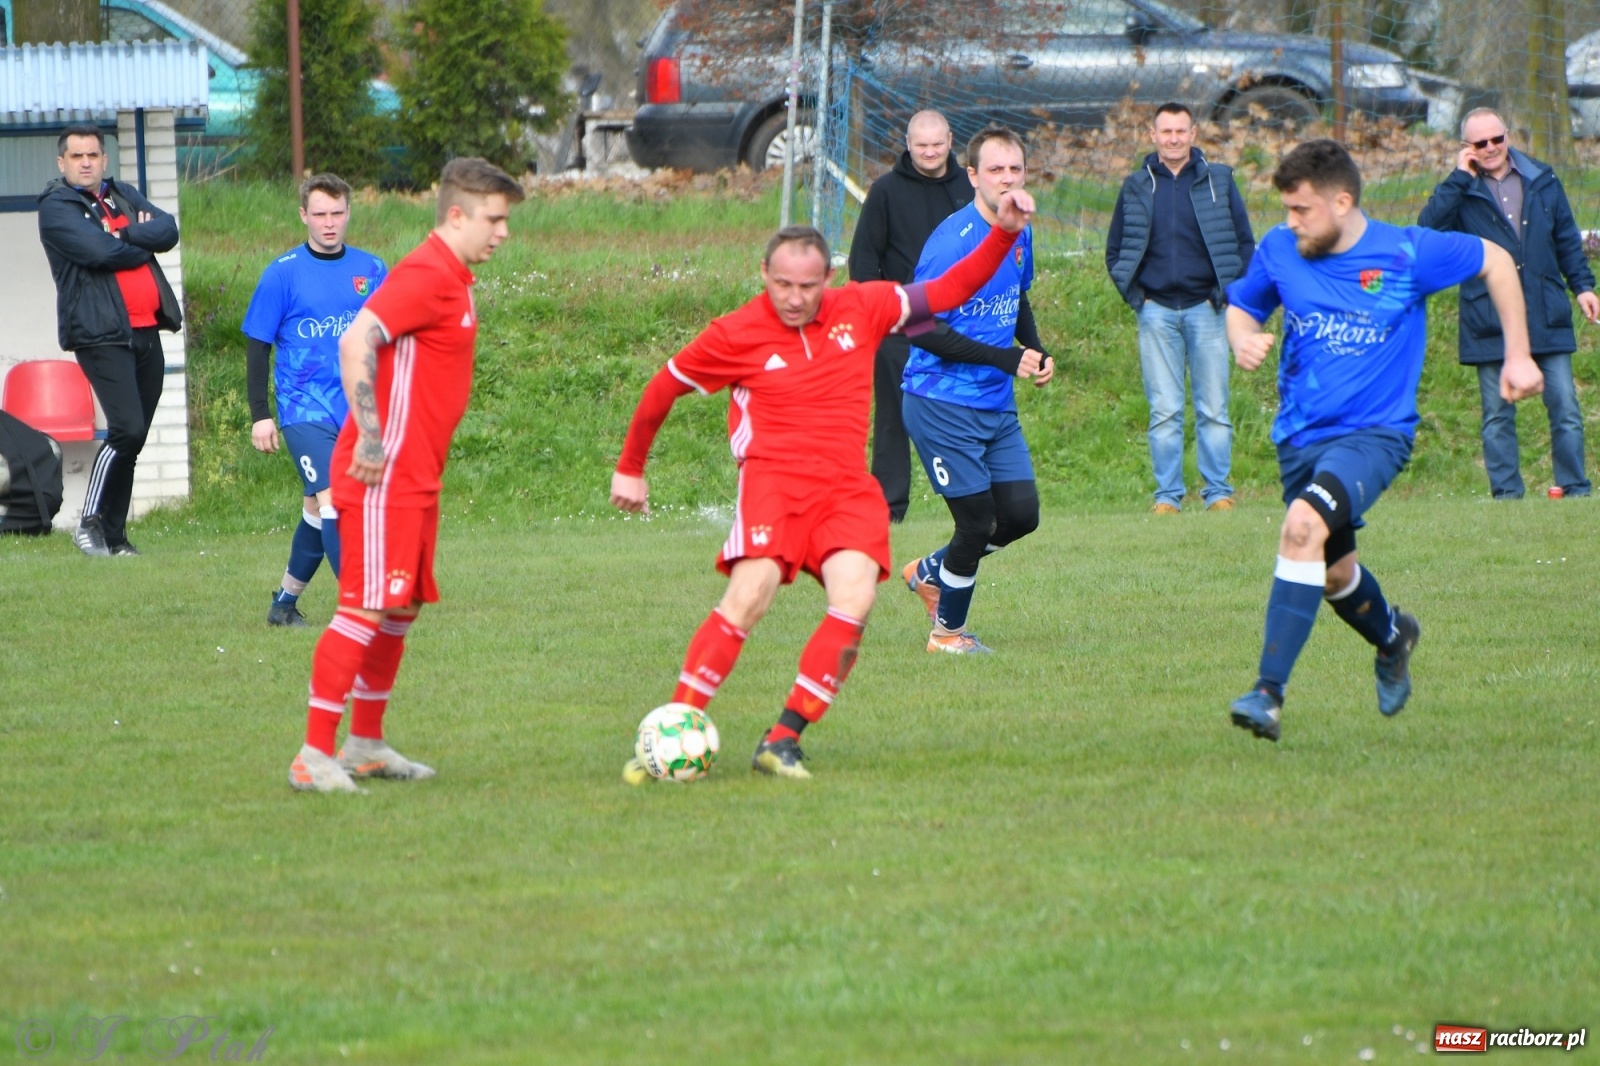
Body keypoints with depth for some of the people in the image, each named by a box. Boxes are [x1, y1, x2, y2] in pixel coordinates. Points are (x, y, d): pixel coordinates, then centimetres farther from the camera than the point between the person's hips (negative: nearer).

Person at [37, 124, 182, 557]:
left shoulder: (124, 196, 17)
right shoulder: (56, 208, -3)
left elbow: (168, 230, 2)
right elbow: (100, 251, -18)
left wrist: (124, 234, -12)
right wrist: (142, 245, -2)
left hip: (146, 333, 7)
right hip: (100, 335, -7)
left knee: (133, 438, 7)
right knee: (127, 430, -18)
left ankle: (113, 534, 12)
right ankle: (91, 523, -6)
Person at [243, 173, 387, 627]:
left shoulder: (370, 270, 6)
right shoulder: (283, 273, -3)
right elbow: (257, 346, 1)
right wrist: (259, 415, -3)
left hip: (358, 412, 4)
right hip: (305, 410, -4)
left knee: (318, 510, 13)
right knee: (332, 500, -18)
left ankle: (286, 601, 28)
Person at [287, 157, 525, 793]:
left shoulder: (452, 280, 16)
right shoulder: (426, 276, -15)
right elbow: (356, 342, -26)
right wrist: (371, 437, -26)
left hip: (415, 478, 10)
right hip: (385, 478, -10)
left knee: (401, 607, 15)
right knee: (366, 609, -10)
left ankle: (366, 746, 24)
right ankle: (314, 757, -9)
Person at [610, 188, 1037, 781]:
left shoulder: (860, 309, 9)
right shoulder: (737, 335, 1)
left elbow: (947, 292, 18)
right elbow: (663, 388, 15)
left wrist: (1004, 233, 8)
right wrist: (630, 469, 23)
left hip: (848, 488, 3)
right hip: (773, 479, -3)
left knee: (855, 598, -23)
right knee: (750, 595, -26)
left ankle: (783, 742, -18)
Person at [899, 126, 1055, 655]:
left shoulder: (1019, 234, 7)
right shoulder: (953, 240, -19)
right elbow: (922, 329, -21)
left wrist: (1036, 350, 5)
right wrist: (1008, 359, -20)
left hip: (997, 405, 7)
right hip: (942, 404, -7)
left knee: (1021, 514, 2)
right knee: (977, 522, -5)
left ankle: (930, 572, 28)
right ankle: (948, 631, 19)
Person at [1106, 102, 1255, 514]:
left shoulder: (1218, 181, 5)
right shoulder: (1136, 187, 9)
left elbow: (1245, 243, 7)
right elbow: (1115, 251, 15)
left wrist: (1225, 294, -2)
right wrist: (1135, 296, 2)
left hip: (1205, 309, -1)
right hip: (1156, 311, 1)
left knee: (1214, 409, 0)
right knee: (1164, 411, 0)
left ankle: (1218, 491, 4)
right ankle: (1167, 494, 4)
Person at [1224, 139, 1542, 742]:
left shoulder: (1406, 254, -10)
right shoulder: (1279, 252, -2)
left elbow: (1495, 261, 5)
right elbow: (1241, 305, 16)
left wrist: (1518, 354, 5)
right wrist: (1242, 338, -8)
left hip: (1375, 432, -5)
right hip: (1300, 436, 5)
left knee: (1304, 526, -31)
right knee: (1334, 575, 16)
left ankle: (1269, 691, -32)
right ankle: (1392, 636, 53)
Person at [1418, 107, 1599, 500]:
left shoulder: (1542, 182, 10)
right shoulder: (1461, 191, 2)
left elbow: (1567, 240, 17)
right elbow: (1429, 226, -17)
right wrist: (1461, 177, -15)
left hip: (1547, 317, 2)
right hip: (1491, 326, -2)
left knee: (1565, 408, 1)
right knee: (1498, 415, 3)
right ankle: (1507, 492, 9)